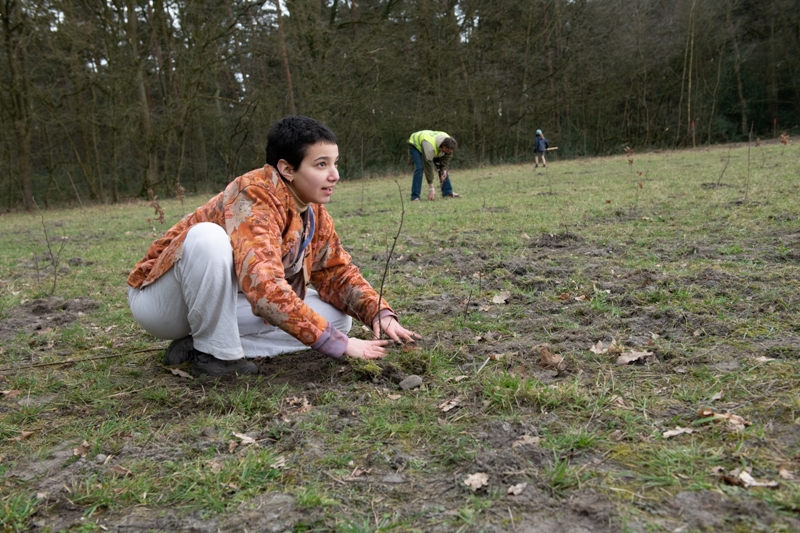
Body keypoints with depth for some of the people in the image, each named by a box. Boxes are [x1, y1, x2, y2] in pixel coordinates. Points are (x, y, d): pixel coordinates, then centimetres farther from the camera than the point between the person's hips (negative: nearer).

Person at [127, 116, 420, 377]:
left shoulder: (315, 212, -4)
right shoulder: (254, 198, -29)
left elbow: (339, 273, 3)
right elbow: (265, 289, -41)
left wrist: (380, 314, -16)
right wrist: (339, 344, -38)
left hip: (223, 303, 7)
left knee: (338, 317, -5)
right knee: (209, 236, -37)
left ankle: (200, 342, -5)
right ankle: (215, 352, -17)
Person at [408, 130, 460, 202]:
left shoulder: (448, 142, -27)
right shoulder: (430, 147, -45)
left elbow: (447, 156, -8)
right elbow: (428, 167, -41)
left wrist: (444, 169, -21)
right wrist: (431, 188, -39)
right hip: (415, 145, -6)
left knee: (441, 167, -4)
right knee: (419, 168, -25)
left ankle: (447, 192, 5)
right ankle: (415, 197, -21)